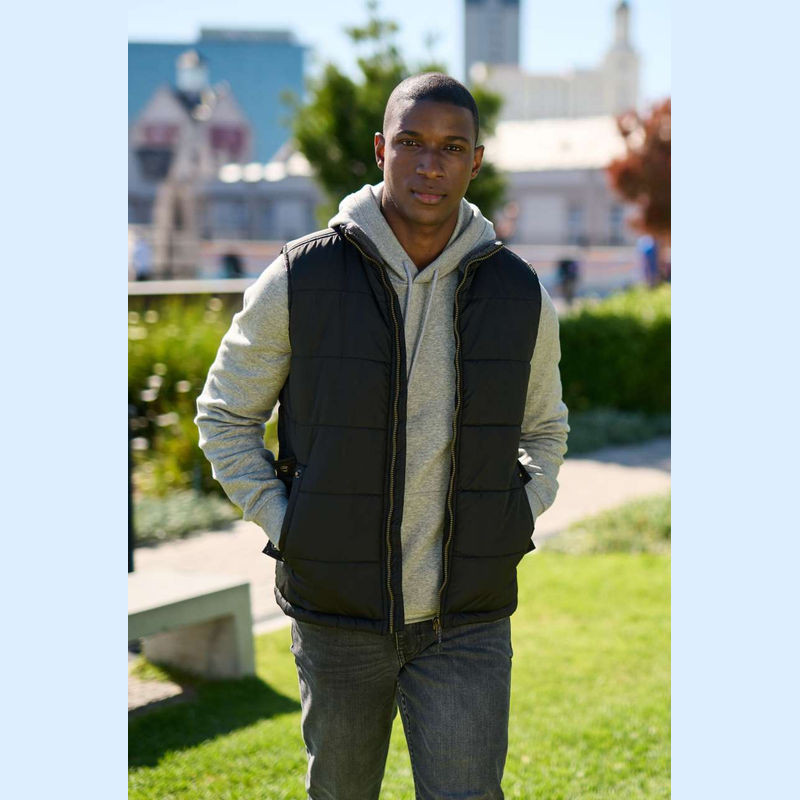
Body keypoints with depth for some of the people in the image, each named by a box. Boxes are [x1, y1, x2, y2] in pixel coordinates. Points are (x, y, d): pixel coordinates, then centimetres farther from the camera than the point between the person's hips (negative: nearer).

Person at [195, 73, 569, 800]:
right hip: (338, 611, 0)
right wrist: (288, 531, -8)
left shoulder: (520, 295, -5)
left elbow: (544, 428, 14)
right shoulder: (299, 279, -11)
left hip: (468, 621, 0)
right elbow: (224, 417, 2)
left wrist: (513, 531, 0)